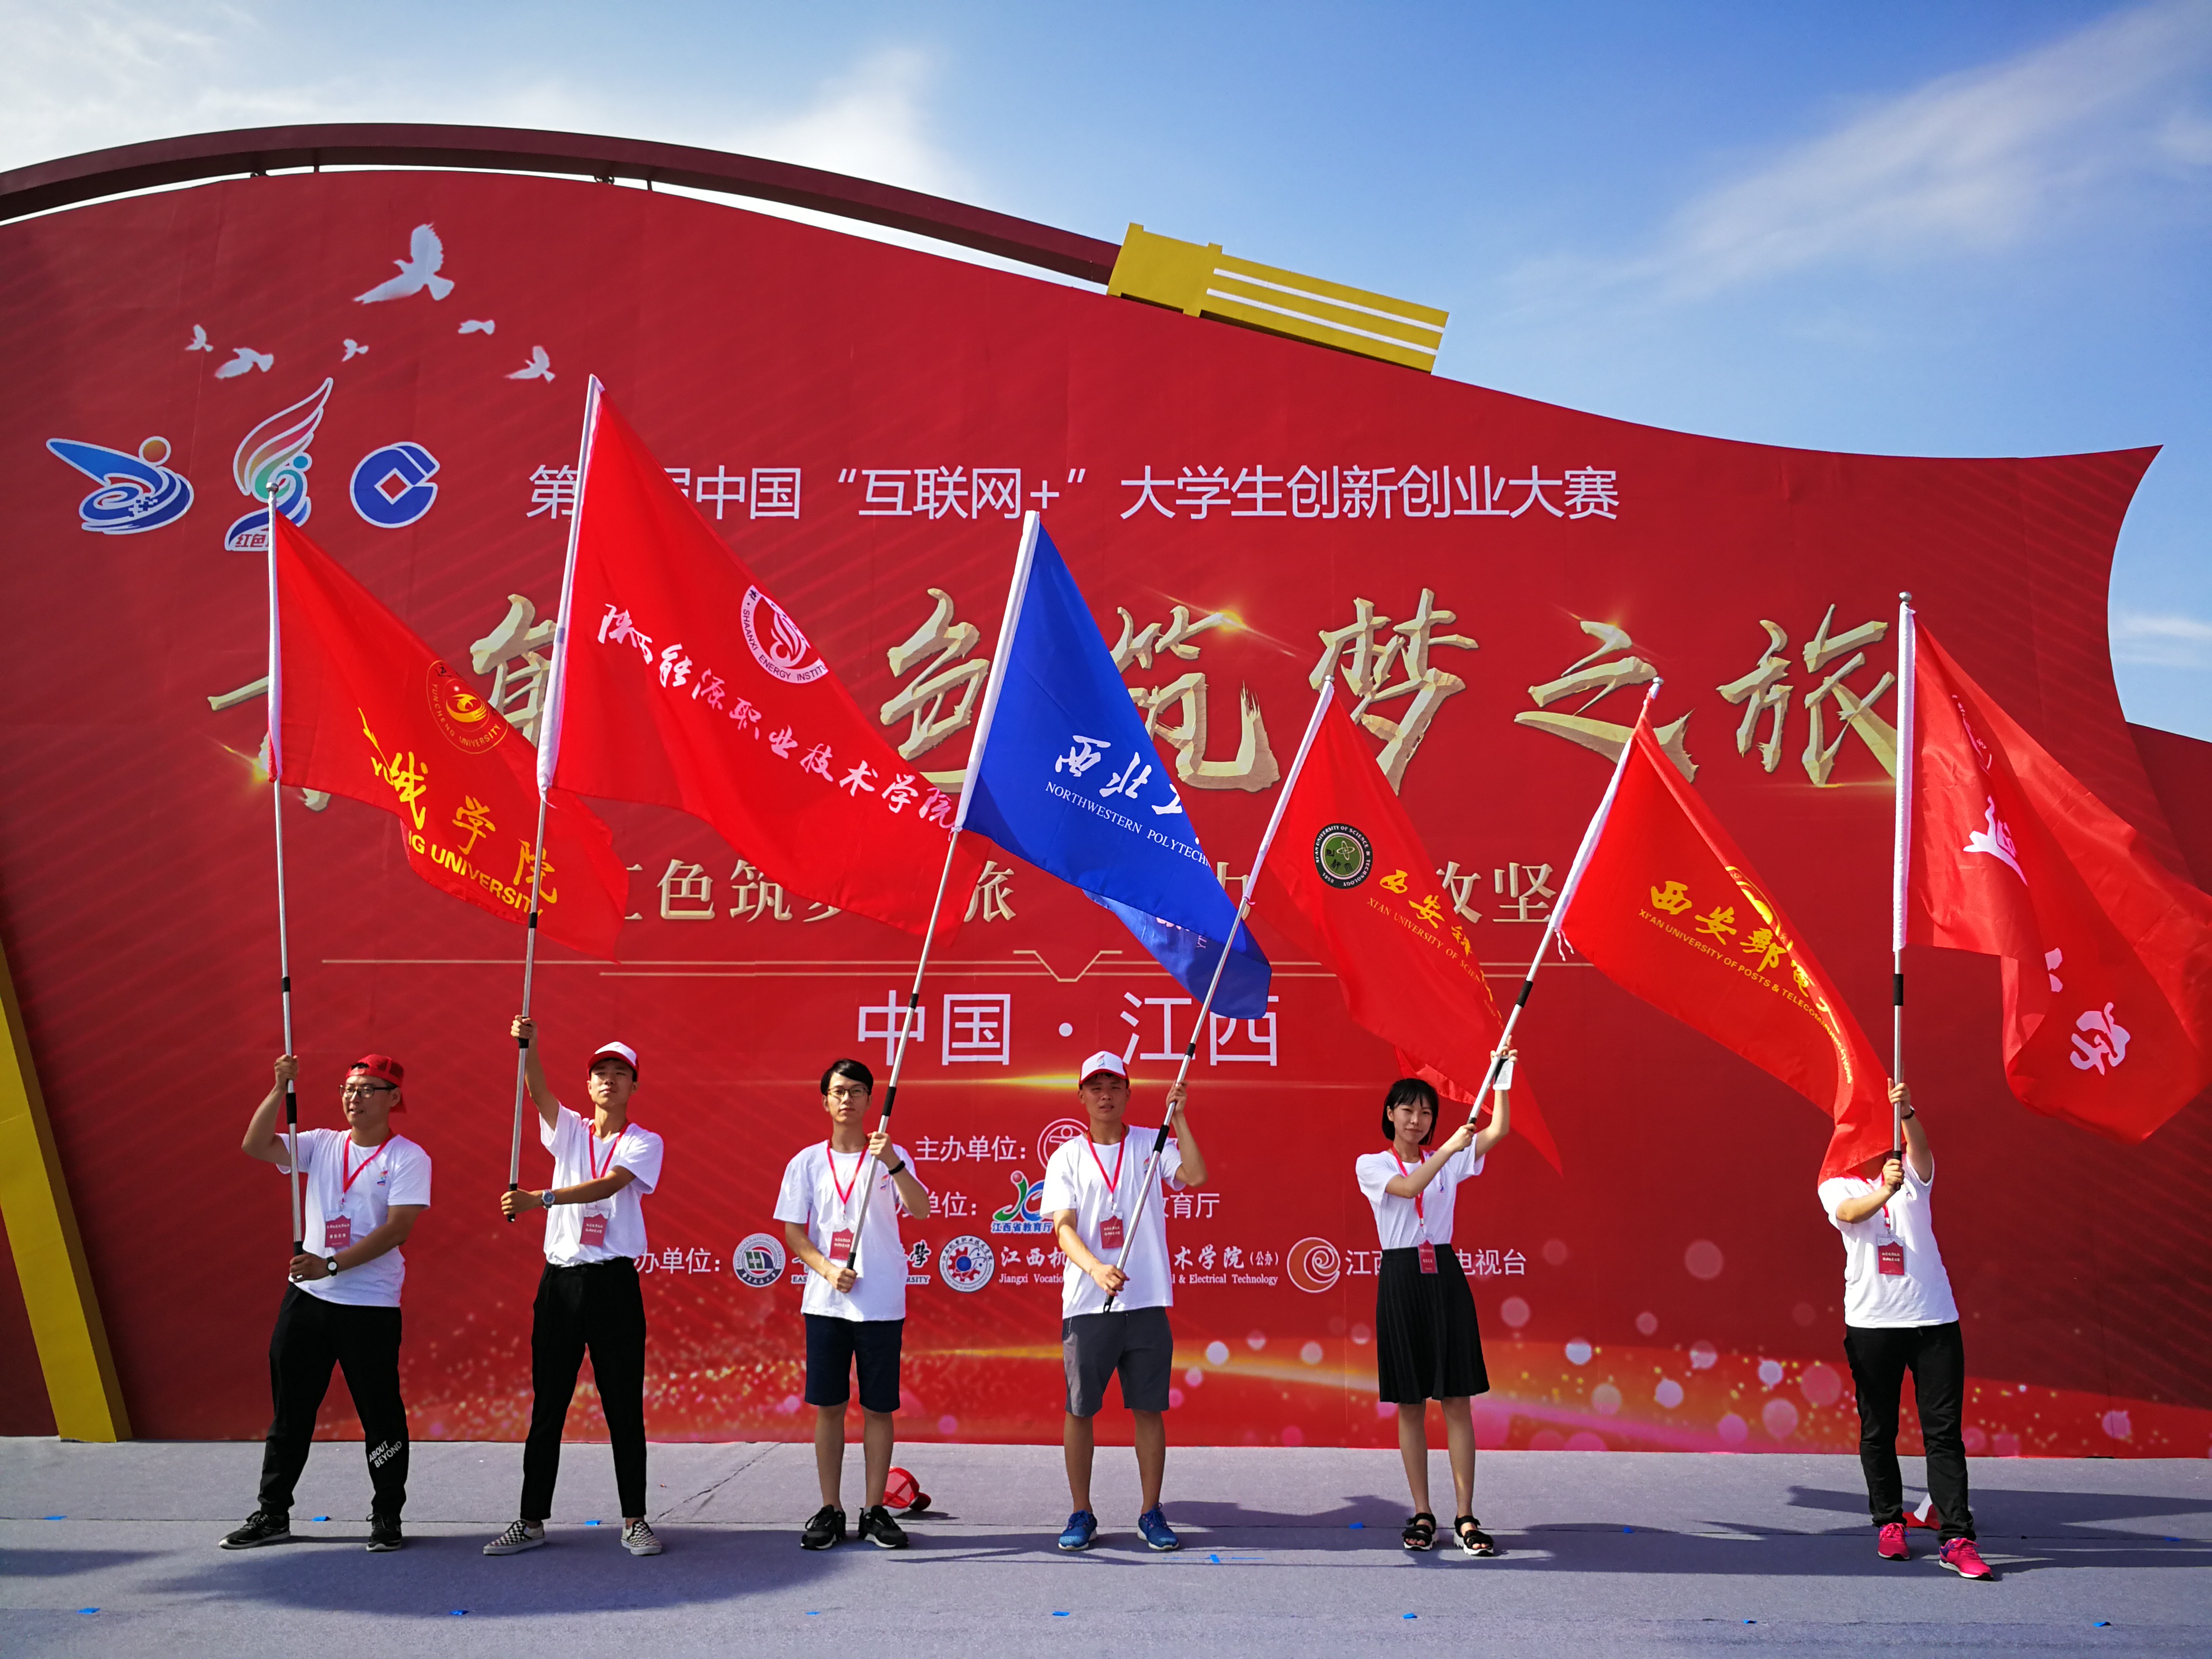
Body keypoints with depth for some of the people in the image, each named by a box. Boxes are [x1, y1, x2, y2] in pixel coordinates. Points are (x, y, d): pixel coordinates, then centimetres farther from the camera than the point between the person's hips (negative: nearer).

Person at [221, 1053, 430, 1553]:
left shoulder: (408, 1158, -5)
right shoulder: (322, 1145, 9)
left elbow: (397, 1229, -14)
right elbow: (256, 1146, -3)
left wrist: (332, 1264, -21)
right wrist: (280, 1090, -13)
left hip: (371, 1306, -5)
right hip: (306, 1298, 5)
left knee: (380, 1412, 1)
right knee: (290, 1409, 12)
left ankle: (387, 1517, 13)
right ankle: (273, 1514, 23)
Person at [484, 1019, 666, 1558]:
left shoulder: (644, 1143, 1)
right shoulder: (568, 1130, 11)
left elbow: (606, 1186, -17)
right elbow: (538, 1091, -9)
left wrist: (539, 1199, -28)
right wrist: (529, 1045, -27)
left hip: (615, 1283, -3)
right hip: (560, 1279, 3)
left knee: (624, 1407, 2)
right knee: (547, 1406, 7)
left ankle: (635, 1521, 11)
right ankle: (531, 1520, 16)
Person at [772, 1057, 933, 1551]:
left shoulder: (891, 1155, 2)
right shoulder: (807, 1162, 6)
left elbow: (920, 1209, -13)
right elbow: (793, 1231, 6)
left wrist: (893, 1164, -29)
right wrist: (826, 1269, -11)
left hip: (883, 1302, -1)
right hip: (825, 1302, 1)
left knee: (879, 1407, 3)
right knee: (828, 1406, 4)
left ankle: (874, 1510, 13)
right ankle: (830, 1511, 14)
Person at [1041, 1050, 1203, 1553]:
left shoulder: (1152, 1144, 7)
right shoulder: (1067, 1157, 5)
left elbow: (1196, 1176, -11)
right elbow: (1064, 1227, -6)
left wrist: (1178, 1117, -11)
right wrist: (1096, 1268, -24)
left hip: (1148, 1303, 0)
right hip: (1086, 1305, 0)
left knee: (1150, 1408, 5)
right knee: (1079, 1410, 4)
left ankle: (1151, 1513, 17)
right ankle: (1082, 1515, 17)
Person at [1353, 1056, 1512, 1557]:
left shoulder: (1450, 1159, 9)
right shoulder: (1371, 1165, 2)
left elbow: (1499, 1131, -4)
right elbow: (1409, 1188, -18)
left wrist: (1501, 1075, -12)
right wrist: (1450, 1148, -25)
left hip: (1445, 1276, 2)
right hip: (1400, 1278, -2)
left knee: (1457, 1400, -1)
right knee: (1410, 1404, 4)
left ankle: (1465, 1516, 3)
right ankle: (1422, 1514, 13)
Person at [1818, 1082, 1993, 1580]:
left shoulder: (1911, 1174, 8)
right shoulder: (1837, 1186, 5)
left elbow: (1921, 1149, -15)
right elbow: (1850, 1213, -18)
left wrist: (1907, 1113, -34)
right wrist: (1883, 1192, -38)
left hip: (1934, 1318, 0)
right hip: (1871, 1321, 0)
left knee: (1944, 1431, -3)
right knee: (1877, 1431, 8)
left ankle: (1957, 1539, -3)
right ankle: (1890, 1523, 24)